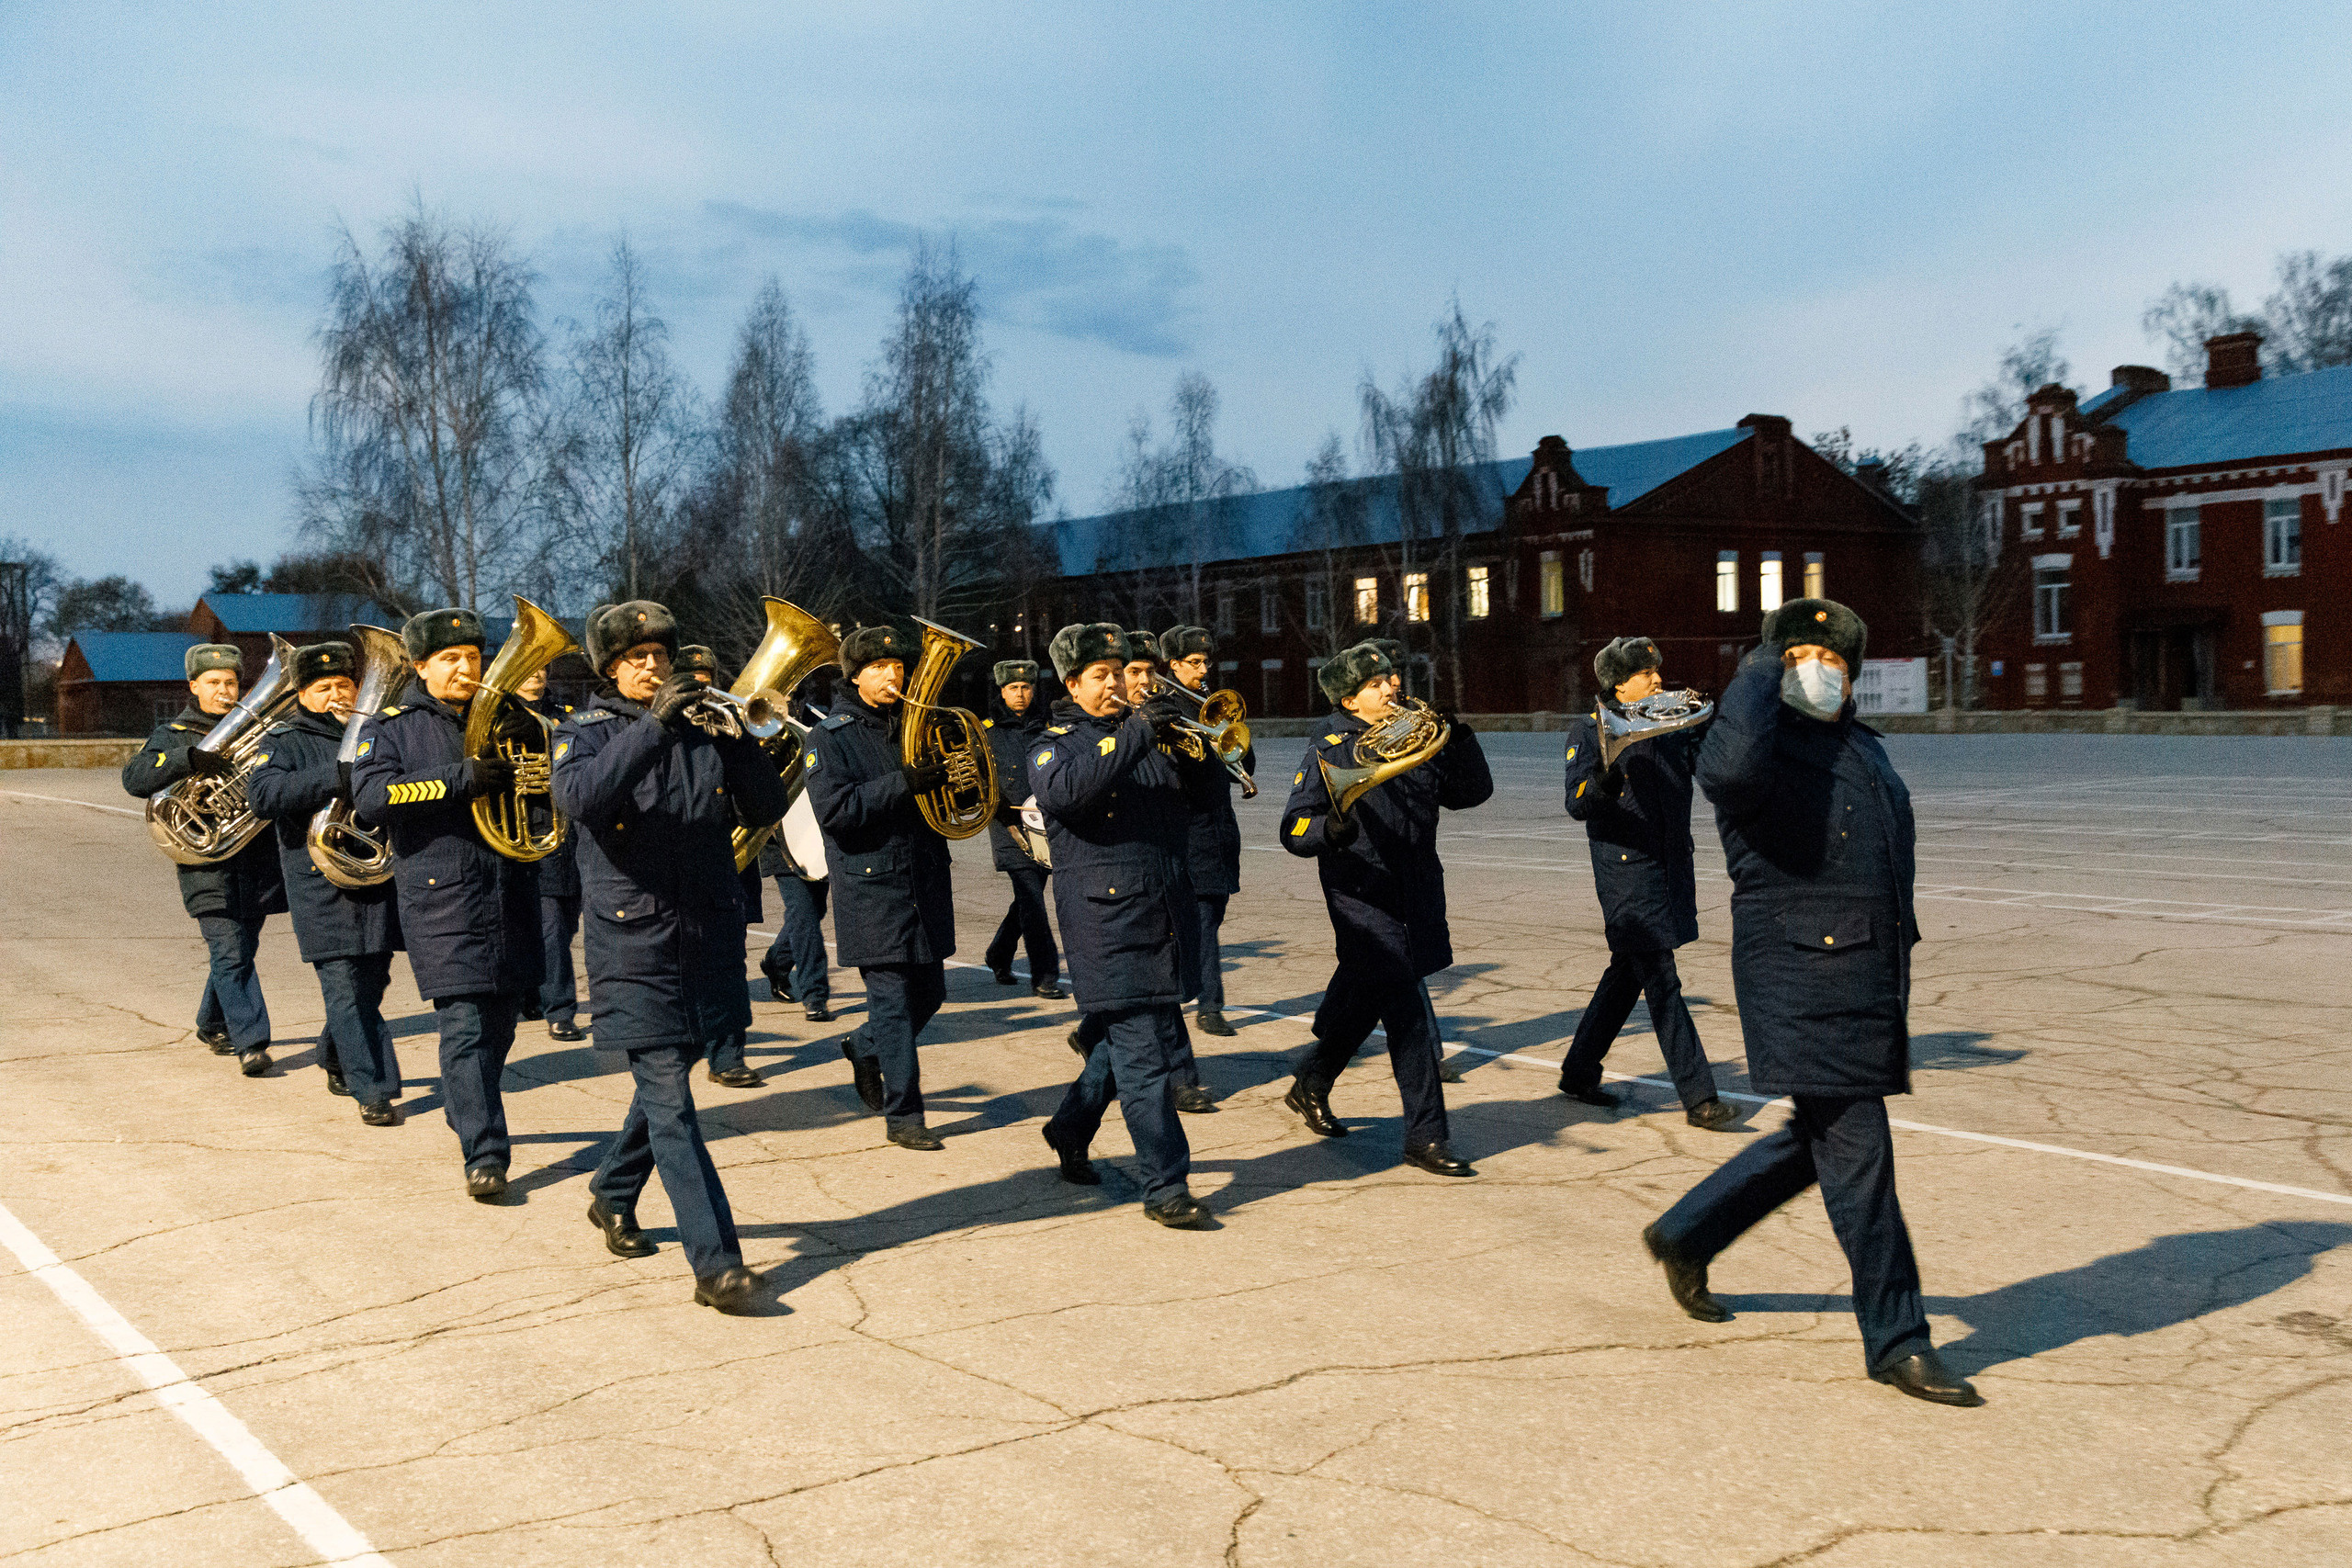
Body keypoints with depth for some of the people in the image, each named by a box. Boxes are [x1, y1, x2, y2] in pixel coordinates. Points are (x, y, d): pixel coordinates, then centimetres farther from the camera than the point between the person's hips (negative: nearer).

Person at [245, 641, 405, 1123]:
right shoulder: (287, 742, 3)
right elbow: (263, 794, -16)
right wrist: (337, 776, -25)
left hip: (381, 880, 4)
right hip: (324, 888, -4)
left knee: (371, 985, 14)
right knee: (345, 989, -9)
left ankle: (337, 1061, 38)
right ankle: (374, 1090, -7)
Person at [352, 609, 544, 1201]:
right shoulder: (391, 727, 2)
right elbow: (371, 796, -15)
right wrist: (461, 779, -23)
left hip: (511, 895, 5)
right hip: (443, 899, -5)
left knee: (499, 1023, 14)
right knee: (465, 1027, -11)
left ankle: (465, 1113, 37)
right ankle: (485, 1156, -11)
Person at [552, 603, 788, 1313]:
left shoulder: (699, 728, 9)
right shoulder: (587, 732, -1)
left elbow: (768, 807, 2)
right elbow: (579, 796, -25)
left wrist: (738, 738, -13)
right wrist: (653, 727, -31)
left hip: (707, 935, 5)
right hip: (634, 942, -5)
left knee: (666, 1080, 19)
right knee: (670, 1104, -9)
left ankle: (613, 1195, 44)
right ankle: (715, 1265, -10)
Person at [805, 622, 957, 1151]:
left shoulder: (917, 726, 14)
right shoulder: (832, 737, -4)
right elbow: (834, 810, -16)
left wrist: (952, 774, -4)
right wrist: (902, 785, -24)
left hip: (924, 884, 6)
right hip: (872, 886, -6)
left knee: (929, 994, 13)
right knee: (892, 1000, -5)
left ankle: (864, 1048, 39)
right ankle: (903, 1115, 4)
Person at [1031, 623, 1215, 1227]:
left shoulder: (1148, 735, 17)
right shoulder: (1056, 744, 0)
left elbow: (1189, 808, 14)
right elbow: (1064, 791, -24)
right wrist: (1133, 738, -27)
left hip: (1166, 909, 7)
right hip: (1107, 915, -6)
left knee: (1138, 1036, 16)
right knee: (1142, 1053, -8)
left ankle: (1070, 1130, 37)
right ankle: (1166, 1186, -4)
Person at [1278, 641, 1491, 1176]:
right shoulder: (1330, 749, -7)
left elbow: (1472, 792, 11)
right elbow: (1293, 829, -14)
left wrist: (1460, 736, -3)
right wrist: (1329, 829, -36)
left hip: (1417, 900, 7)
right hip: (1365, 899, -7)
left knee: (1363, 1001, 19)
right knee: (1411, 1017, -9)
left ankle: (1311, 1086, 40)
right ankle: (1425, 1136, -2)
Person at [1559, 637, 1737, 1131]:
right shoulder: (1590, 731, -6)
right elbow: (1577, 804, -18)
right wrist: (1607, 768, -36)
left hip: (1671, 864, 7)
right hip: (1626, 871, -7)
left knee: (1629, 973, 15)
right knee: (1663, 984, -7)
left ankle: (1579, 1072, 29)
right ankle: (1699, 1098, -4)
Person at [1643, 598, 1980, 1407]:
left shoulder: (1864, 747, 19)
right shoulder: (1768, 742, -8)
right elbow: (1728, 765, -36)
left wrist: (1895, 980, 25)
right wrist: (1761, 671, -20)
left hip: (1872, 975, 9)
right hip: (1802, 980, -9)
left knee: (1816, 1140, 17)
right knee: (1856, 1153, -4)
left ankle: (1685, 1235, 35)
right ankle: (1897, 1340, 7)